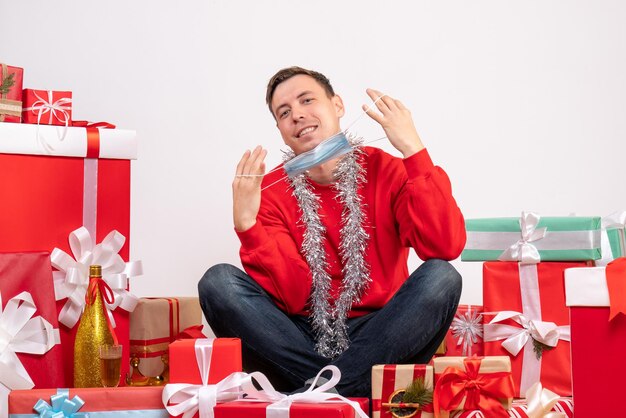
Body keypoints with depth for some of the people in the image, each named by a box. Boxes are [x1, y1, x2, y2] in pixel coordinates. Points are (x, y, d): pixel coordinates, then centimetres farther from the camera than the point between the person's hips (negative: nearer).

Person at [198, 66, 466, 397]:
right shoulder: (269, 191, 2)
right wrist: (246, 224, -22)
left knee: (440, 276, -26)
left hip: (377, 339, 0)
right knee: (218, 281, -20)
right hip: (302, 341, 1)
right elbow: (293, 297, -11)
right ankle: (338, 392, -25)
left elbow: (446, 247, -19)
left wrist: (412, 149, -19)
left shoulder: (386, 171, 0)